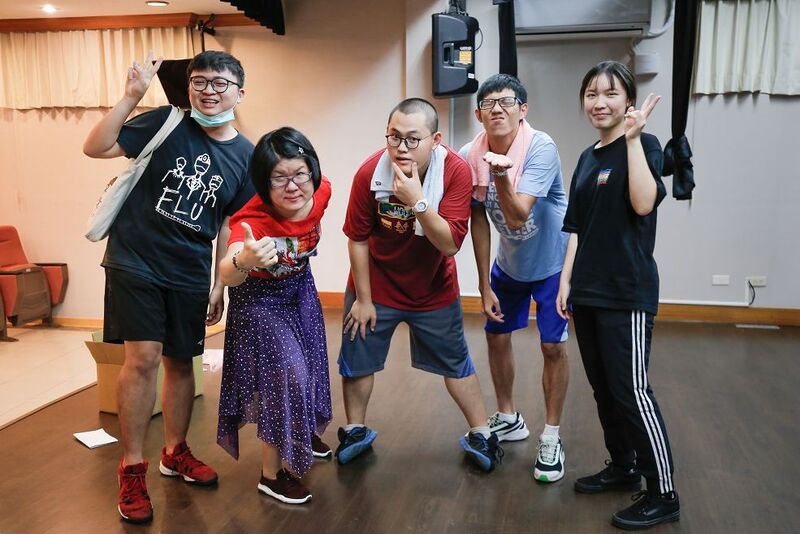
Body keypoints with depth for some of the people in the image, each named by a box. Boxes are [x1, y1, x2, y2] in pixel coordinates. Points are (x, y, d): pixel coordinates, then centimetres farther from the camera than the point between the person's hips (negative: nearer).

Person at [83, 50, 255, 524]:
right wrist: (133, 95, -22)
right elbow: (96, 148, -13)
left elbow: (229, 223, 7)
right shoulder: (167, 124, -8)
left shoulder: (245, 156, 1)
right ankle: (132, 469, 7)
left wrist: (220, 283, 8)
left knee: (180, 361, 12)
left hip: (189, 275, 3)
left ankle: (175, 453, 32)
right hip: (135, 261, -3)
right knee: (144, 357, -9)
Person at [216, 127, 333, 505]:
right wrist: (243, 261, -76)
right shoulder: (253, 219, -39)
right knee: (285, 373, -10)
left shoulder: (321, 191, -24)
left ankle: (304, 430, 50)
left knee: (309, 360, 20)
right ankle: (271, 474, 10)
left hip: (300, 287, 6)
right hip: (259, 299, -6)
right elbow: (226, 276, -56)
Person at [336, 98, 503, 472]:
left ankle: (479, 435, 29)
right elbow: (358, 239, -12)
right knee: (357, 360, 10)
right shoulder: (370, 172, -23)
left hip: (434, 290, 0)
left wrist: (417, 200, -40)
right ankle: (356, 431, 34)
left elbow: (450, 243, -27)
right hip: (375, 286, 1)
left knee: (455, 361, 10)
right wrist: (363, 299, -6)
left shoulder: (456, 171, -23)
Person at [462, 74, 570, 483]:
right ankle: (508, 419, 34)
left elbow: (516, 218, -37)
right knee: (496, 334, 12)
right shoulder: (469, 157, -14)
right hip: (508, 263, 5)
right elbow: (479, 221, -6)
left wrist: (502, 176, -56)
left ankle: (551, 438, 13)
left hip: (553, 263, -5)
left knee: (553, 346, -6)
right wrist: (485, 285, -4)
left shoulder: (541, 149, -28)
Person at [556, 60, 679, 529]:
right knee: (603, 387, 14)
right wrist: (567, 282, 10)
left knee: (632, 390, -5)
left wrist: (632, 138, -22)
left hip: (627, 292, -7)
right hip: (588, 291, 7)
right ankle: (623, 467, 30)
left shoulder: (644, 145, -6)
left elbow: (643, 203, -25)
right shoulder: (588, 158, 13)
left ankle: (664, 494, 8)